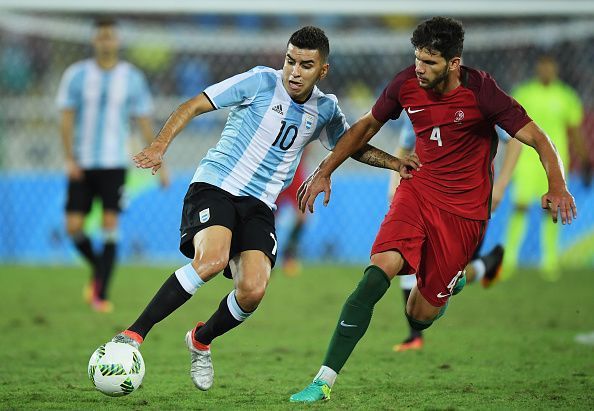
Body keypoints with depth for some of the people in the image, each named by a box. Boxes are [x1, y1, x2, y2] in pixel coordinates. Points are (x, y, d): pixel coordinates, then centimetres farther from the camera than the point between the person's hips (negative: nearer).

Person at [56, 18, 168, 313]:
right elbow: (66, 119, -1)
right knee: (74, 227, -3)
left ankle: (101, 295, -6)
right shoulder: (77, 75, 0)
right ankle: (97, 270, 27)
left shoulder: (132, 78, 1)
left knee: (110, 225, -11)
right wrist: (70, 159, -11)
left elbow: (145, 122, 6)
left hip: (114, 164, -1)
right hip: (82, 165, 1)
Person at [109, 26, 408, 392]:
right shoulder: (262, 81, -6)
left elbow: (354, 147, 26)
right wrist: (160, 145, -21)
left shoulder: (325, 109, 8)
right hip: (215, 185, -4)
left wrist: (398, 163, 10)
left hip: (259, 205, 4)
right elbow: (193, 106, -7)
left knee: (253, 290, -18)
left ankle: (201, 341, 14)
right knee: (212, 260, -33)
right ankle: (133, 335, -26)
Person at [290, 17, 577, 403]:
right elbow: (366, 126, 12)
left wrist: (558, 187, -31)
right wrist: (324, 171, 8)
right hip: (417, 189, 2)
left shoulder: (481, 92, -18)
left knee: (419, 317, 1)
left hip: (464, 209, -2)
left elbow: (538, 139, -14)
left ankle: (450, 281, 40)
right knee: (379, 271, -24)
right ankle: (325, 381, -24)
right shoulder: (406, 84, -6)